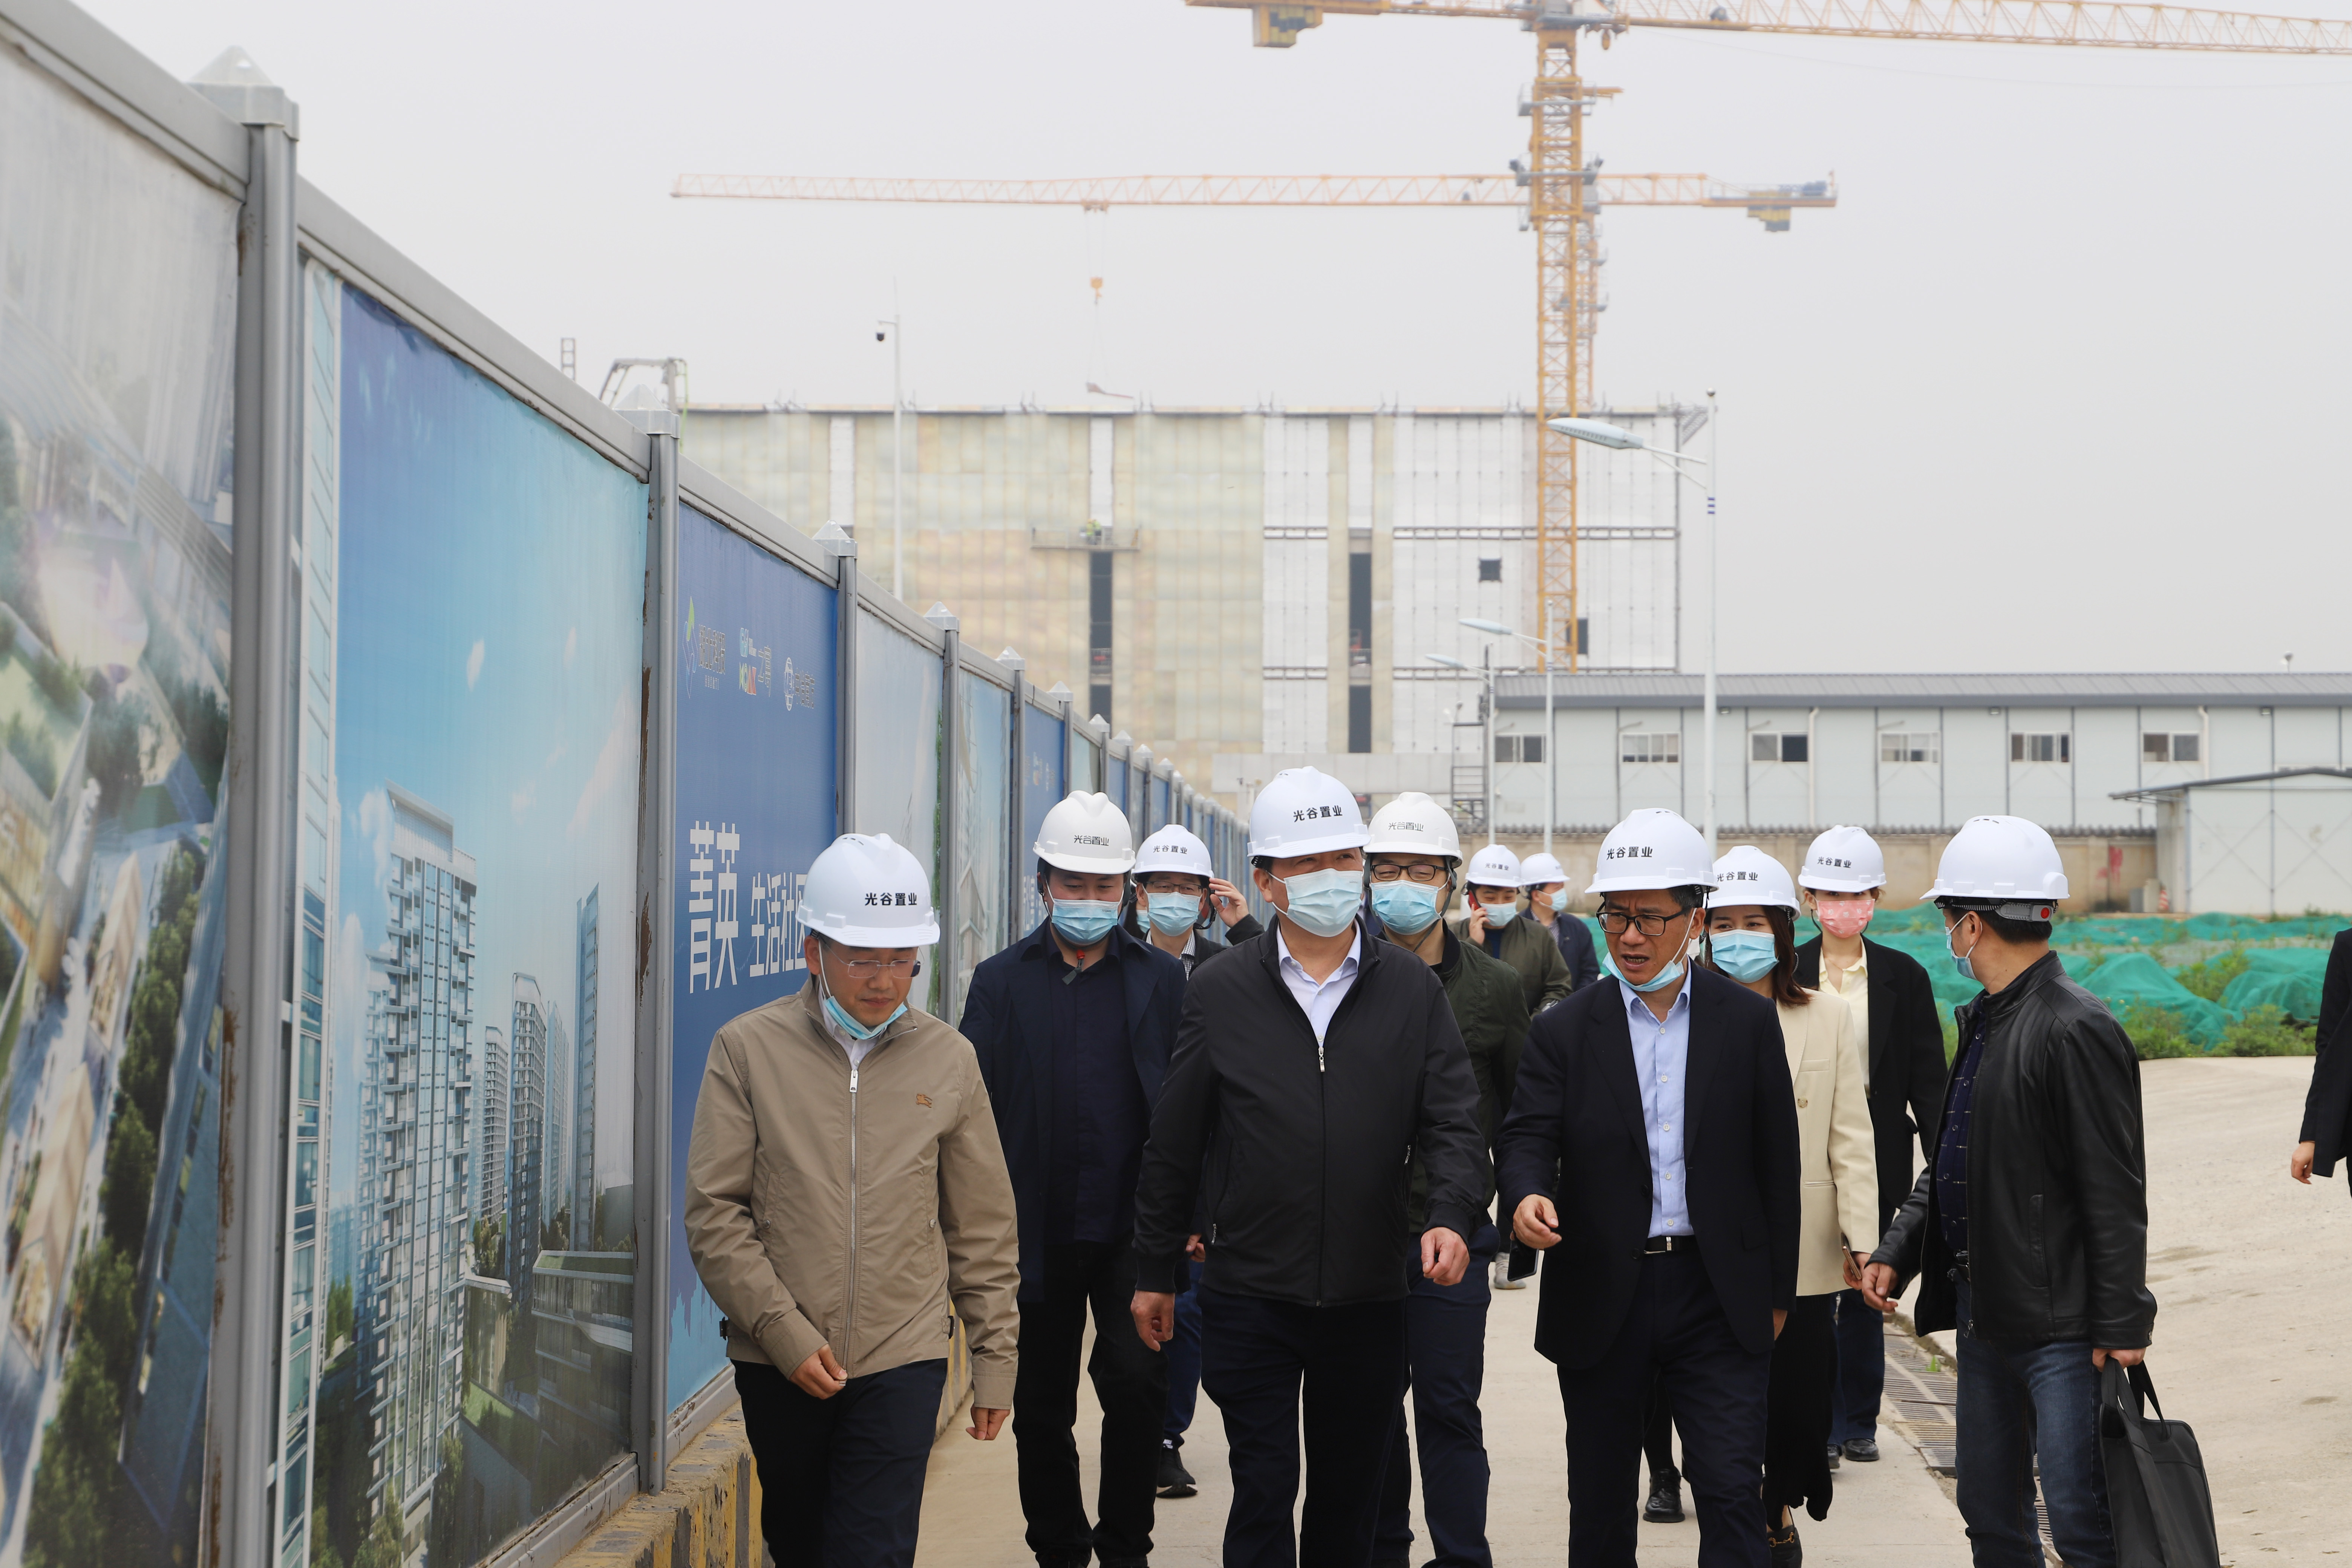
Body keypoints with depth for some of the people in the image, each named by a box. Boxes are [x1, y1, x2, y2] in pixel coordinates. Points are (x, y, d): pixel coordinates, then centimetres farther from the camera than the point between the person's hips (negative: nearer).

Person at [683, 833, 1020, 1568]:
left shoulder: (947, 1059, 4)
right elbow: (714, 1214, -3)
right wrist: (784, 1331, -11)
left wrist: (995, 1356, 9)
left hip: (903, 1361, 0)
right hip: (778, 1363, 0)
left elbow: (982, 1229, 9)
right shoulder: (747, 1049, -2)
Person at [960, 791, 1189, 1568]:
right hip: (1039, 1233, 1)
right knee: (1041, 1407, 8)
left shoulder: (1163, 979, 6)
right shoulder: (1001, 981, 5)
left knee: (1137, 1383, -10)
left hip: (1134, 1230, -1)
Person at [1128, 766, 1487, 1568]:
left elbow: (1451, 1122, 1)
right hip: (1250, 1297, -1)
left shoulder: (1412, 988, 3)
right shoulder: (1220, 991, 0)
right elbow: (1174, 1143, 5)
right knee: (1262, 1495, 1)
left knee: (1349, 1499, 13)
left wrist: (1451, 1214, -19)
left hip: (1370, 1297, 2)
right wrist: (1155, 1272, 7)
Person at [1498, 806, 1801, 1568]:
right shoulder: (1563, 1032, 1)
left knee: (1731, 1491, -5)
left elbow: (1777, 1162, 5)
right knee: (1600, 1501, 12)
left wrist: (1777, 1292, 5)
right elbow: (1528, 1136, -7)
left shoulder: (1750, 1023, 2)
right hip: (1602, 1297, 1)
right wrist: (1528, 1196, -31)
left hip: (1718, 1296, -1)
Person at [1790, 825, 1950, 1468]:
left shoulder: (1903, 976, 2)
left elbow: (1927, 1079, 3)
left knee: (1865, 1292, 8)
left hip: (1875, 1158, 1)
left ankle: (1859, 1421, 20)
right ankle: (1819, 1422, 5)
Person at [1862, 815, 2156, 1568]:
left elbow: (2115, 1194, -18)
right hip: (1984, 1310, 9)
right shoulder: (1984, 1019, 13)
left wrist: (2121, 1324, -18)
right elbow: (1950, 1158, 19)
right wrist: (1898, 1250, 7)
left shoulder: (2077, 1031, -17)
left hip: (2060, 1322, -9)